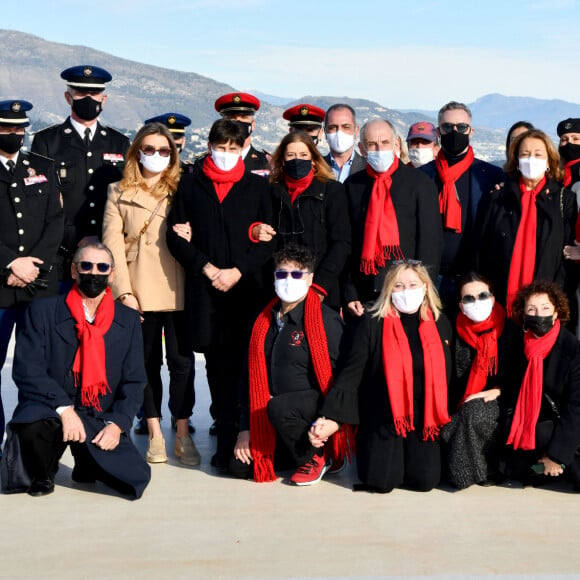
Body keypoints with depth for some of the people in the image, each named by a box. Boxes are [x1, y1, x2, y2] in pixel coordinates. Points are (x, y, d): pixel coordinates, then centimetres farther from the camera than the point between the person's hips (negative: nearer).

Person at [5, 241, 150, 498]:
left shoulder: (128, 320, 8)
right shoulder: (43, 311, 0)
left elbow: (134, 381, 6)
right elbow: (26, 368, -10)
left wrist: (117, 424, -10)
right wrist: (64, 409, -21)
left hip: (101, 419, 2)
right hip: (50, 410, -2)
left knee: (135, 480, -19)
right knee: (32, 426, -37)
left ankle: (87, 464, 18)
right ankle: (42, 475, 1)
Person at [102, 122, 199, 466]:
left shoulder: (181, 190, 10)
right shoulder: (120, 193, 9)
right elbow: (112, 241, 1)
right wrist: (123, 290, -8)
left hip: (177, 289, 0)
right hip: (138, 292, 0)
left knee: (181, 360, -2)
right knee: (147, 361, 6)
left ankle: (183, 434, 7)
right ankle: (155, 434, 14)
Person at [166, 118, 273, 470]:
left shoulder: (257, 186, 10)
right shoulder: (191, 185, 11)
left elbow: (269, 239, 5)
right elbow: (175, 236, 7)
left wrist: (237, 271, -7)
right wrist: (206, 267, -5)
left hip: (248, 287, -1)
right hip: (206, 290, 1)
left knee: (248, 362, -8)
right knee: (218, 363, 3)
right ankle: (226, 439, 9)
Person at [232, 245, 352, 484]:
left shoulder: (326, 319, -11)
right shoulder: (266, 320, 9)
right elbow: (251, 376, 12)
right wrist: (245, 428, 7)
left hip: (316, 408, -7)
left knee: (278, 408, -36)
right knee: (239, 465, -6)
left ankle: (315, 457, -8)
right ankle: (298, 451, 17)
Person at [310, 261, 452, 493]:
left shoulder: (440, 323, 3)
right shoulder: (373, 322, -8)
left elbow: (445, 376, 13)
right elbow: (350, 373, -9)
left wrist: (443, 421, 11)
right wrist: (331, 417, -19)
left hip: (424, 418, 3)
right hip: (382, 417, -2)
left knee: (425, 480, -11)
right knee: (382, 481, -14)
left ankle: (416, 454, 24)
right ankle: (369, 453, 21)